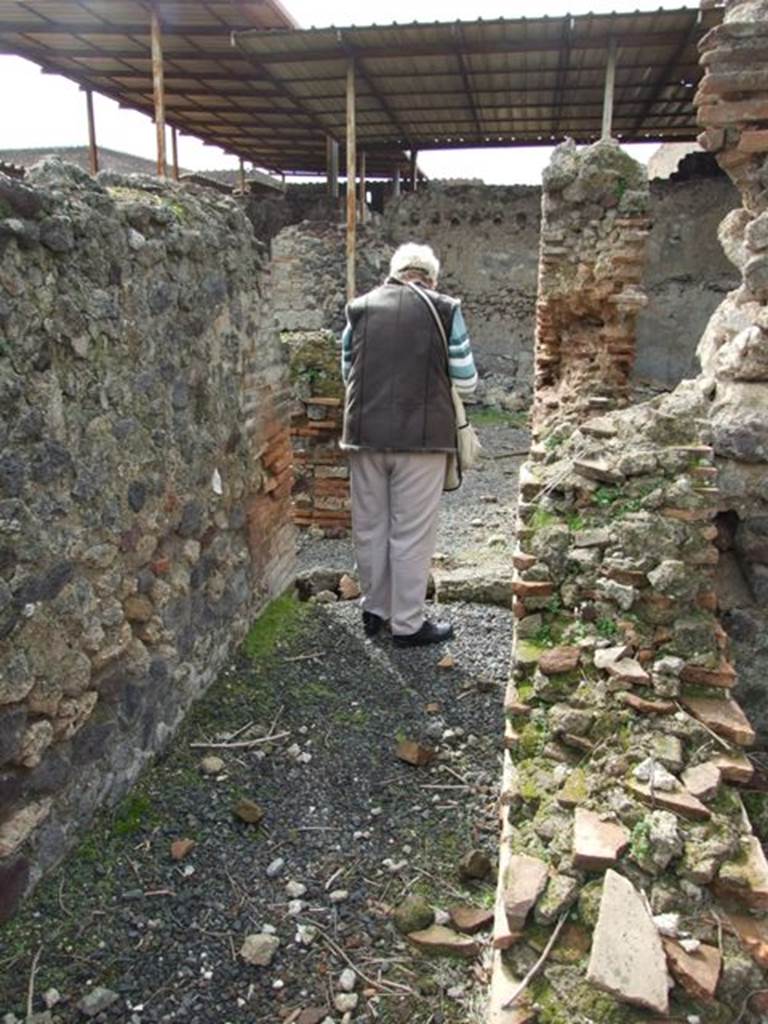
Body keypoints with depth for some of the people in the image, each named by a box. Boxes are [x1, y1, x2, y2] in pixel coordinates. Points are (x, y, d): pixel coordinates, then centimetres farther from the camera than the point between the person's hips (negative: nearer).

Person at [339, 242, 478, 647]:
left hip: (365, 433, 3)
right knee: (412, 533, 5)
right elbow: (465, 382, 1)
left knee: (370, 527, 14)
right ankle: (407, 624, 14)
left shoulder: (359, 307, 8)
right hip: (421, 436, -3)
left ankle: (375, 609, 28)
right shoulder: (444, 310, 0)